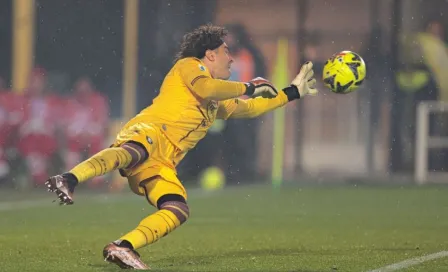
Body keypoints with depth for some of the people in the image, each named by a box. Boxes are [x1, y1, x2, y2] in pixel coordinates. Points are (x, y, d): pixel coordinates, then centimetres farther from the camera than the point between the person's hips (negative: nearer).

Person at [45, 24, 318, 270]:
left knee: (178, 211, -17)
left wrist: (293, 92, 48)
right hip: (147, 133, -8)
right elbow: (205, 88, -8)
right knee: (136, 152, -44)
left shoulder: (216, 102, 37)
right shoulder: (188, 65, 13)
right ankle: (68, 180, -64)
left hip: (161, 164, 8)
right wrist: (248, 87, 4)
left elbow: (249, 108, 48)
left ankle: (122, 248, -29)